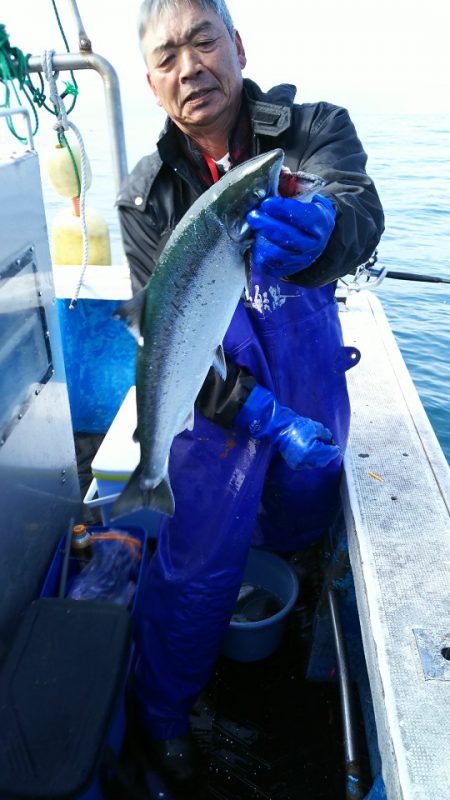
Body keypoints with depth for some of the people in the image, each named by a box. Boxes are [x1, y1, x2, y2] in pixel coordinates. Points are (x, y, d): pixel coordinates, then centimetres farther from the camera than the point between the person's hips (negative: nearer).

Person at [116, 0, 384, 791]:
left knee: (297, 531, 24)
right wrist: (267, 417, -23)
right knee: (194, 569, 5)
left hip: (316, 399, 2)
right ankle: (163, 717, 34)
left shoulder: (315, 130, -7)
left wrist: (315, 229, -54)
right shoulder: (145, 197, -7)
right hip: (218, 415, -2)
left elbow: (361, 213, -28)